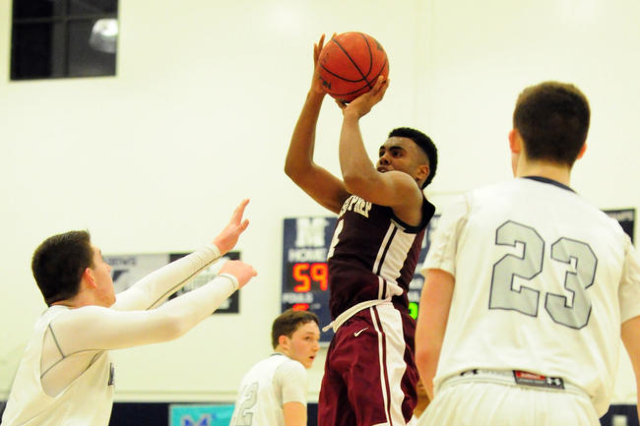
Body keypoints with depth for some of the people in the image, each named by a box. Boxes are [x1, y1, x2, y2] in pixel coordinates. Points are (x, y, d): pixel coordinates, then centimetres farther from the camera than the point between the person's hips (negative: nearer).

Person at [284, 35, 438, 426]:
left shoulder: (407, 192, 4)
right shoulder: (352, 201, 29)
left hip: (378, 327, -9)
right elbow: (298, 167, 22)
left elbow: (358, 177, -17)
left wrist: (353, 114, -1)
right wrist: (317, 94, 15)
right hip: (348, 333, 9)